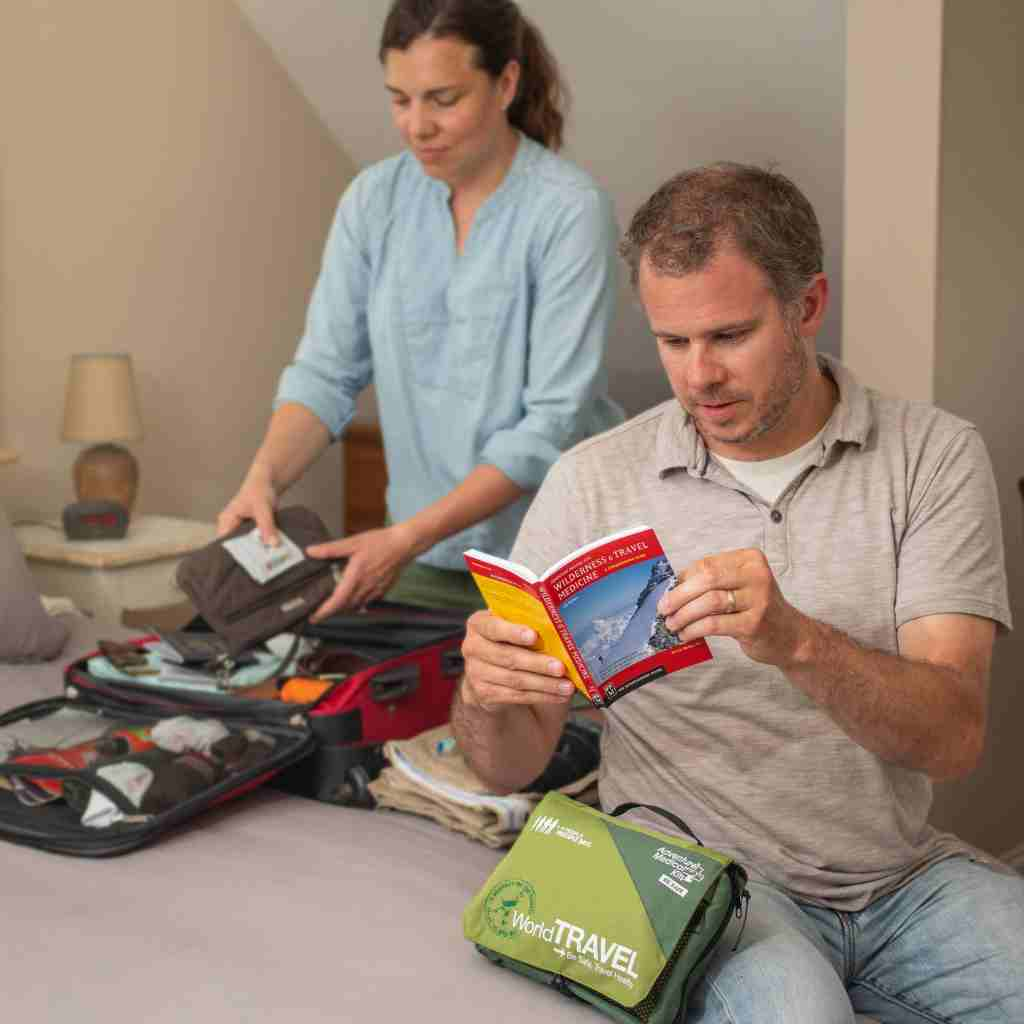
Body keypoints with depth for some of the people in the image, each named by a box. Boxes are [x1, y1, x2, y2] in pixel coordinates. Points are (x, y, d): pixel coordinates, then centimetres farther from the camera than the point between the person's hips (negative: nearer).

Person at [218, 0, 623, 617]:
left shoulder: (572, 211, -15)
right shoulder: (373, 200, 0)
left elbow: (552, 421, -19)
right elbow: (325, 373, -2)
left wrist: (409, 536, -25)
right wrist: (264, 478, -21)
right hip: (424, 563, 4)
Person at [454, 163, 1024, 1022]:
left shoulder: (934, 457, -2)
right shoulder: (595, 482, -3)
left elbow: (954, 738, -13)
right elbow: (511, 766, 0)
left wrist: (797, 641, -32)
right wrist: (485, 699, -25)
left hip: (903, 873, 3)